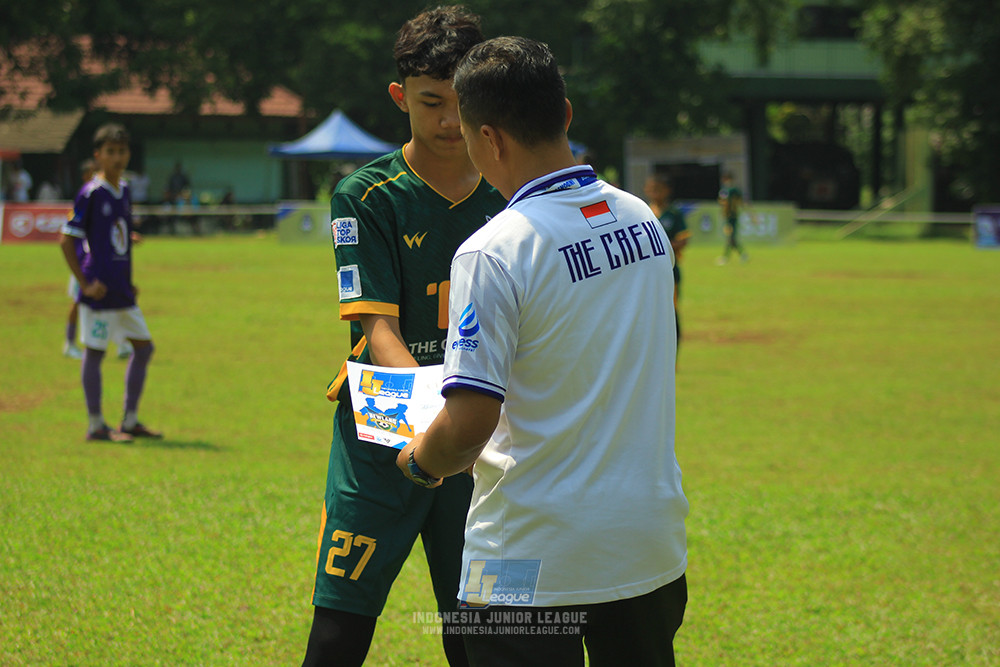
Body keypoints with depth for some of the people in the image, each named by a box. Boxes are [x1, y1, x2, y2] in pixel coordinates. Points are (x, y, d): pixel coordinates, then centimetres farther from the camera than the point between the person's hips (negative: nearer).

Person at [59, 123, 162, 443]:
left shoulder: (124, 190, 11)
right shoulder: (90, 194, -12)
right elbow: (67, 240, -13)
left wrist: (128, 280, 17)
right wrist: (84, 283, -15)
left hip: (122, 289, 8)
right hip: (98, 290, -8)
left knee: (144, 346, 10)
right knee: (94, 352, -2)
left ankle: (130, 421, 19)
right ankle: (95, 425, 4)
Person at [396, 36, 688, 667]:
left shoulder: (493, 252, -18)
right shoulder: (643, 220, 4)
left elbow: (468, 425, -22)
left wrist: (419, 461, 0)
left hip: (535, 564, -6)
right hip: (651, 544, 6)